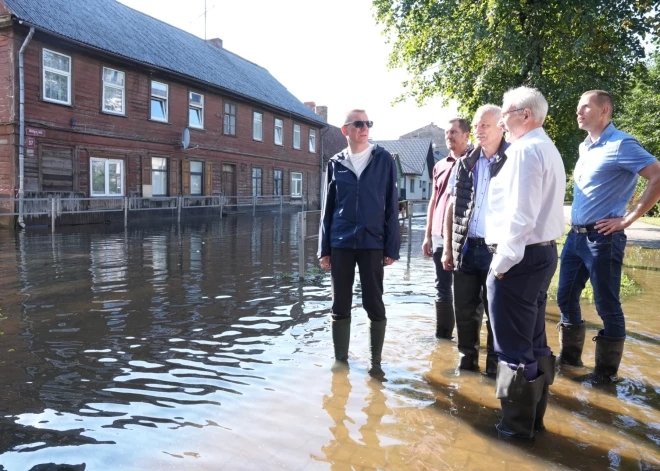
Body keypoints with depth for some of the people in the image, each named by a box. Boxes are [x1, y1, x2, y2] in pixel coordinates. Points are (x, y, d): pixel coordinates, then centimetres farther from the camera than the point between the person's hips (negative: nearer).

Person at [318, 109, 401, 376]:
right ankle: (341, 360, 23)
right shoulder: (336, 163, 8)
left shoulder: (384, 160, 3)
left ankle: (375, 361, 19)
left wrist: (392, 248, -3)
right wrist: (323, 249, 6)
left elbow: (391, 206, 2)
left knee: (374, 305, 4)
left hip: (372, 243, -2)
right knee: (340, 306, 8)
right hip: (340, 244, 2)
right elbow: (328, 208, 10)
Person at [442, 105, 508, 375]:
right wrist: (448, 248, 7)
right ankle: (466, 360, 27)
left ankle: (494, 366, 21)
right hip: (466, 248, 4)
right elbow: (451, 206, 12)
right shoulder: (465, 164, 9)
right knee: (464, 308, 11)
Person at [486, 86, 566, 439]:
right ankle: (533, 416, 28)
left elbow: (520, 214, -21)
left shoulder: (525, 149, -14)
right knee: (534, 342, 16)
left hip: (520, 257, -10)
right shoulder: (548, 149, 18)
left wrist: (503, 261, -15)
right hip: (543, 252, 10)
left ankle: (517, 425, 12)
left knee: (514, 346, 0)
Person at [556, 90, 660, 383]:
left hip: (602, 238, -8)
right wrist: (576, 223, 15)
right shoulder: (585, 147, 13)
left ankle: (607, 370, 17)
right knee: (566, 298, 14)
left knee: (607, 306, 3)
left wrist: (628, 218, -16)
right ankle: (570, 355, 30)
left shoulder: (621, 144, -11)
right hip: (575, 235, 8)